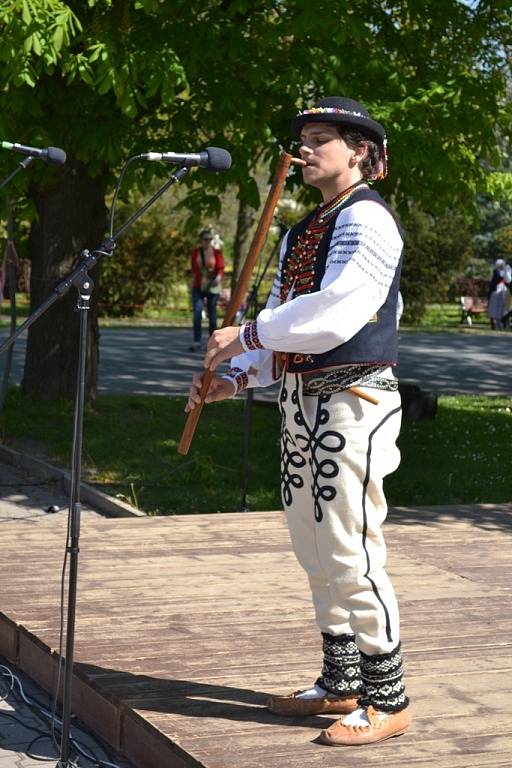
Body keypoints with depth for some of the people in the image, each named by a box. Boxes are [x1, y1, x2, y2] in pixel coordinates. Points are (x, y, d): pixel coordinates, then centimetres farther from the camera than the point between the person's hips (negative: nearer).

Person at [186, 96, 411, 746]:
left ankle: (387, 700, 4)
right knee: (317, 555, 15)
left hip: (352, 400, -9)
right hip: (302, 401, 10)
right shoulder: (303, 231, 19)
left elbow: (335, 313, -22)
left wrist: (248, 335, -14)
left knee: (350, 554, -7)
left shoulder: (367, 220, -10)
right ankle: (341, 685, 27)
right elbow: (285, 315, 18)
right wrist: (235, 376, 3)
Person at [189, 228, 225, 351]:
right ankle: (196, 341, -14)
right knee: (197, 313, -12)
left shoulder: (216, 251, -2)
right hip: (198, 286, 1)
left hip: (212, 287, -1)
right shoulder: (196, 252, 4)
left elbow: (221, 268, -7)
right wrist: (194, 280, 2)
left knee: (212, 315, 2)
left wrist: (218, 277, -24)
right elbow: (193, 268, 9)